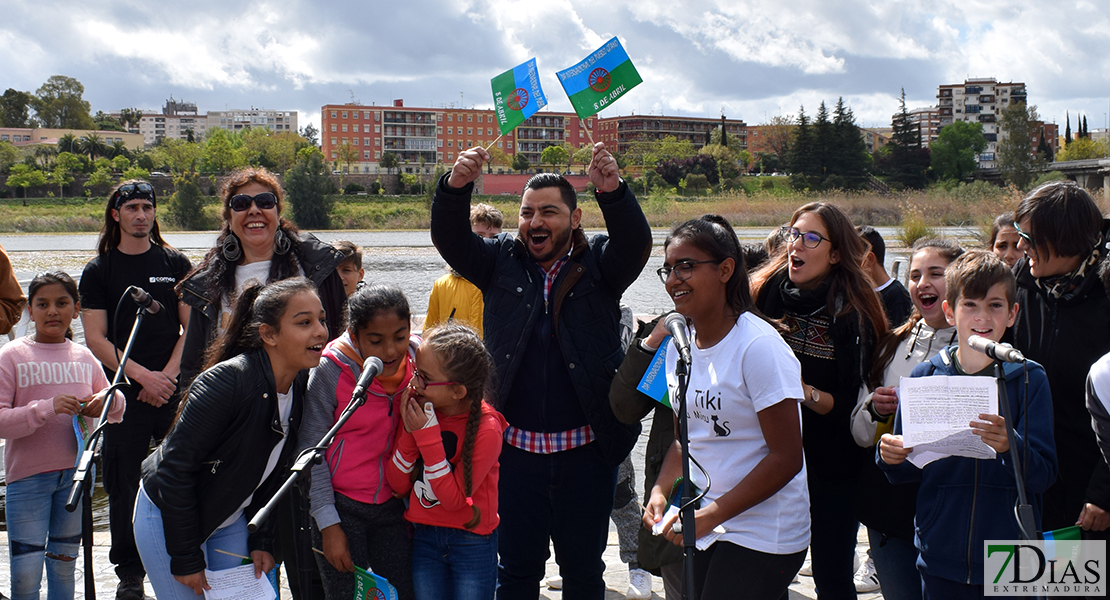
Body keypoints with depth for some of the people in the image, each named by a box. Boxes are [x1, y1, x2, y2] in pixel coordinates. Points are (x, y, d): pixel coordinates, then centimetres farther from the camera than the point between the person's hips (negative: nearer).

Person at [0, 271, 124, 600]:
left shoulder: (84, 357, 6)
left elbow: (115, 413, 15)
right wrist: (47, 408, -25)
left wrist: (109, 401, -9)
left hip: (77, 473, 4)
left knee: (64, 564, 16)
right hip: (27, 477, -4)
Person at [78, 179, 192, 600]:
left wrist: (168, 375, -7)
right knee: (125, 486, 1)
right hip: (125, 392, -1)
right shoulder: (99, 271, 6)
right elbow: (96, 338, -1)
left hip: (175, 388, 1)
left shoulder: (175, 264, 10)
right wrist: (144, 376, -11)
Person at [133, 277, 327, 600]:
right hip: (168, 515, -6)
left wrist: (262, 541, 1)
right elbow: (176, 468, -25)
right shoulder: (226, 381, -29)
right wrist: (186, 559, -22)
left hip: (231, 520, 7)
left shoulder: (302, 386, -7)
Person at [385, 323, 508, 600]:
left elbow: (453, 498, -22)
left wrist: (426, 433, -25)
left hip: (472, 543, -4)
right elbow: (398, 483, -4)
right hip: (424, 538, 4)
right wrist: (409, 430, -17)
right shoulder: (420, 410, -6)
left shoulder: (486, 429, -20)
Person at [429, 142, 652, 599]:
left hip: (586, 450, -1)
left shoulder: (598, 263, 1)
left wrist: (613, 192, -37)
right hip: (516, 448, 1)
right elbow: (450, 238, -6)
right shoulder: (501, 262, 5)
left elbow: (635, 243, -17)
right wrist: (456, 187, -27)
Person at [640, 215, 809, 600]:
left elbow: (786, 458, -18)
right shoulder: (679, 343, 6)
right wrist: (661, 491, -2)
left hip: (762, 536, -7)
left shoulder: (759, 347, -18)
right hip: (701, 528, 7)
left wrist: (711, 515, -19)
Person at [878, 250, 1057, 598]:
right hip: (942, 556, 1)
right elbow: (905, 473, 7)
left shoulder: (1028, 379, -2)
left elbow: (1044, 474, -11)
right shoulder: (924, 377, 2)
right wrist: (889, 458, -15)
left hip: (1012, 561, -1)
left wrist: (1010, 445, -30)